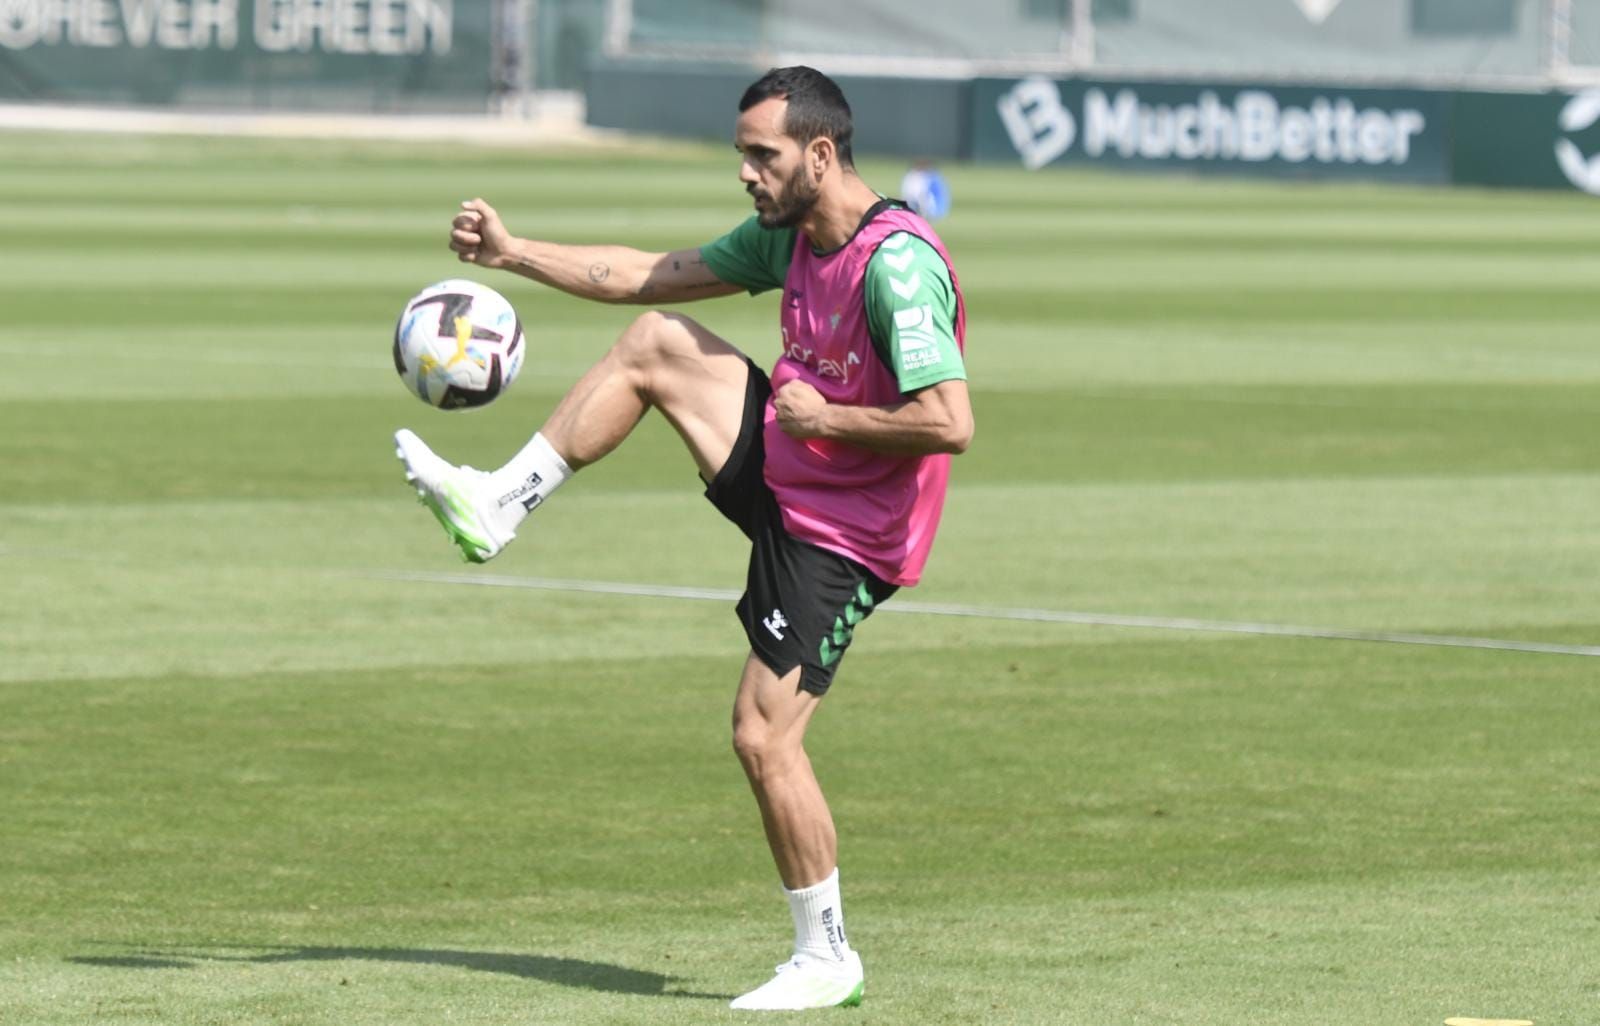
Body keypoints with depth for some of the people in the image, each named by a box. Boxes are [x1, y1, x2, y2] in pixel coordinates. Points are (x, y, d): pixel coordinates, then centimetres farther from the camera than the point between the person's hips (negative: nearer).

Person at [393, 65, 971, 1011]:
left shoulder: (897, 265, -27)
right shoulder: (790, 235, 2)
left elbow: (949, 422, -34)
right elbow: (651, 275, 11)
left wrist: (824, 417, -22)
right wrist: (512, 252, 8)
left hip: (840, 538, -9)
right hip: (788, 473, 9)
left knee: (765, 737, -10)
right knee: (653, 345, 8)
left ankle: (827, 957, 4)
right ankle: (498, 507, 14)